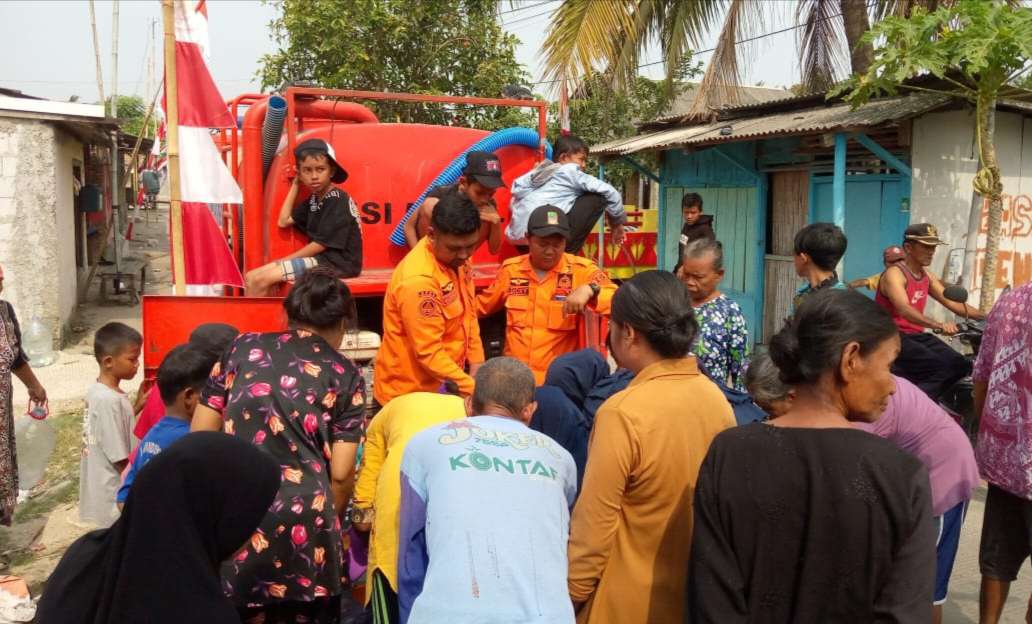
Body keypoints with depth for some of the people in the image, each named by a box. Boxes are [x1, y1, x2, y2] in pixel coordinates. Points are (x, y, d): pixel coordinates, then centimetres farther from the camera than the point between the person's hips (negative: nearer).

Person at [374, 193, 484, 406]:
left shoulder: (457, 258, -2)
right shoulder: (419, 280, -27)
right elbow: (429, 353, -25)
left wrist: (476, 363, 4)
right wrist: (474, 389, -25)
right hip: (408, 394, -7)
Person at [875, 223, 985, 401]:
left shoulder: (928, 277, 15)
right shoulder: (894, 274, -13)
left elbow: (952, 302, 16)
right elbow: (904, 309, -28)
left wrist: (985, 317, 2)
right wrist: (939, 325, -42)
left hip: (917, 335, 8)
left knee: (961, 365, -11)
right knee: (939, 366, -26)